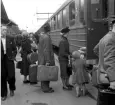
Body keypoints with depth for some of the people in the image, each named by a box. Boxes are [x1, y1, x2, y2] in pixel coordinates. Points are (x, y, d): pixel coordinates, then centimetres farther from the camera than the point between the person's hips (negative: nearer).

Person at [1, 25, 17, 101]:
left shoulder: (11, 38, 2)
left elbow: (14, 49, 7)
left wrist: (13, 56, -1)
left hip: (9, 59, 1)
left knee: (11, 75, 1)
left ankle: (12, 89, 30)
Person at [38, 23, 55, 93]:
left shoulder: (41, 36, 8)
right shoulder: (47, 37, -19)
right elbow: (46, 50, -23)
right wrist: (47, 61, -21)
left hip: (41, 58, 9)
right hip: (46, 58, -9)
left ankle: (44, 87, 27)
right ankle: (45, 88, 6)